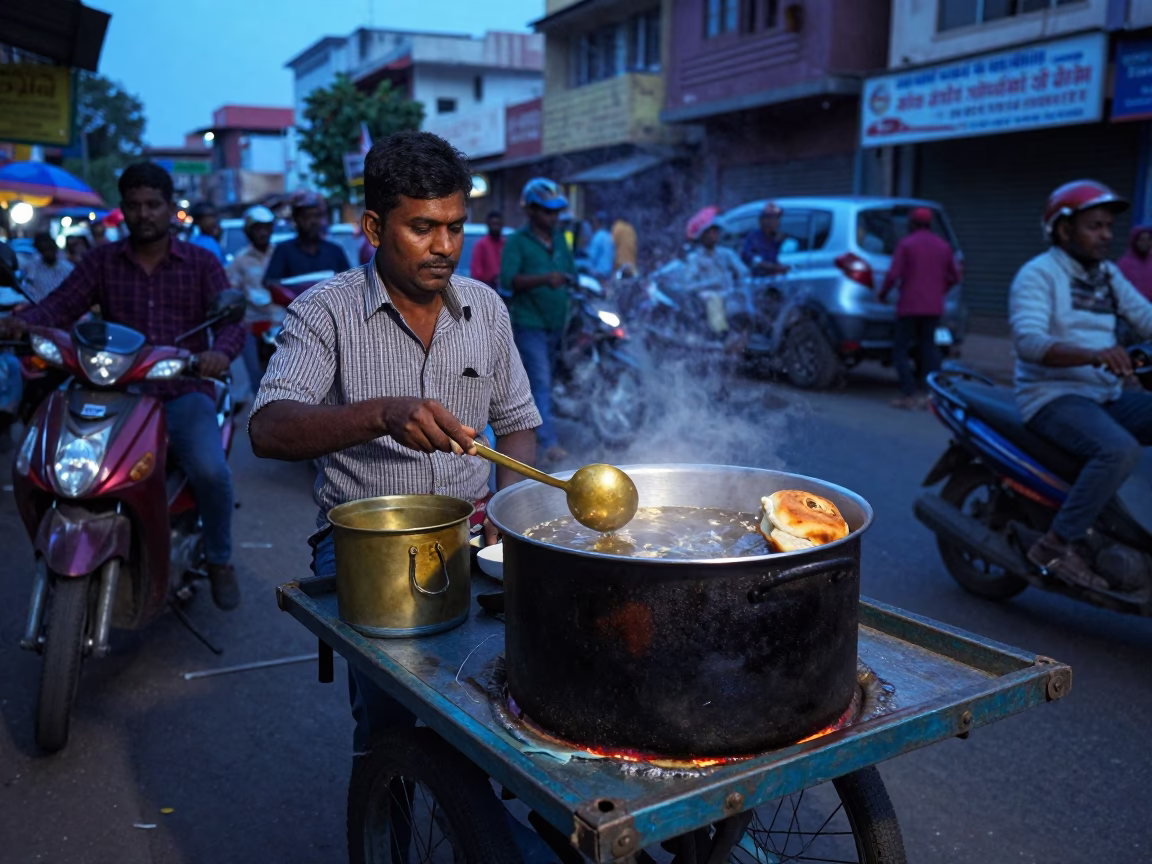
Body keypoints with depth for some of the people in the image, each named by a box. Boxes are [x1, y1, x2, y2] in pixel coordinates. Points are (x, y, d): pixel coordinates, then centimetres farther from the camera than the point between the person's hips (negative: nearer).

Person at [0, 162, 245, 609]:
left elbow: (231, 319, -5)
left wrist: (220, 351, -29)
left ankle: (219, 560, 0)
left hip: (183, 393, -2)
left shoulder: (201, 262, 7)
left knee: (210, 471, -28)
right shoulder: (102, 261, 10)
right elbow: (61, 305, -2)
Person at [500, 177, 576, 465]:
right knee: (541, 383, -13)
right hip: (529, 324, -7)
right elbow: (508, 279, -21)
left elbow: (571, 273, 20)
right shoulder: (517, 242, -7)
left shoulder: (560, 240, 13)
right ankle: (550, 443, -18)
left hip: (557, 324, 7)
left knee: (542, 382, 15)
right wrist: (544, 279, -35)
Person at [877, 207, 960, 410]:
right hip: (934, 307, 5)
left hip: (910, 306, -5)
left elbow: (893, 274, -13)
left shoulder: (906, 243, -5)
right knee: (929, 347, 11)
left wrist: (883, 293, 2)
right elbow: (955, 276, 14)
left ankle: (909, 394, -9)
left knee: (900, 349, 1)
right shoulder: (943, 246, 11)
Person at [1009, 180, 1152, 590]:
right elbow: (1027, 341, -24)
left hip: (1107, 395, 8)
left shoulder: (1108, 275, 17)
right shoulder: (1038, 274, -8)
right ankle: (1056, 544, -22)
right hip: (1054, 398, -8)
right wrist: (1093, 354, -38)